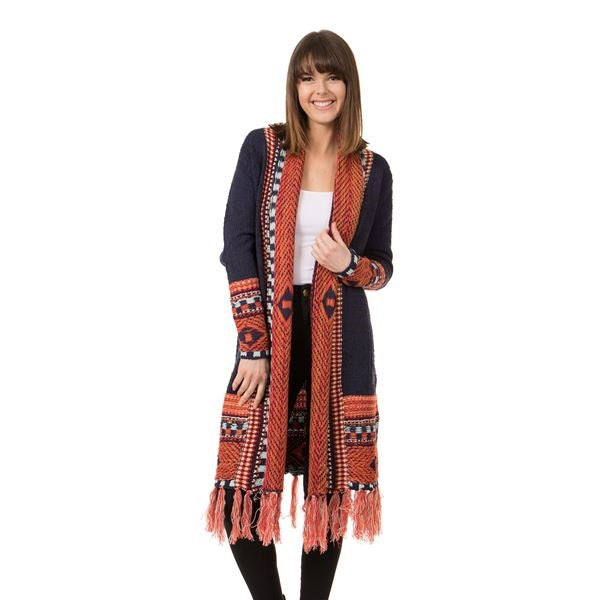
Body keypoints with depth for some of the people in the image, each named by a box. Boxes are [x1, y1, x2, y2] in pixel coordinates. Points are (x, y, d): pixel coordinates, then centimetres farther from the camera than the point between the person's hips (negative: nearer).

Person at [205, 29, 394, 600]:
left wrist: (349, 264, -13)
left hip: (340, 339, 1)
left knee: (328, 482, 7)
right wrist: (252, 344, -10)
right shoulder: (261, 148, 1)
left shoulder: (372, 169, 5)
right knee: (244, 483, -3)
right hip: (269, 333, -1)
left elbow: (382, 266, 11)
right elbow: (237, 245, -3)